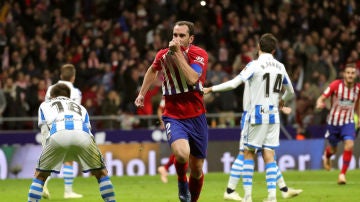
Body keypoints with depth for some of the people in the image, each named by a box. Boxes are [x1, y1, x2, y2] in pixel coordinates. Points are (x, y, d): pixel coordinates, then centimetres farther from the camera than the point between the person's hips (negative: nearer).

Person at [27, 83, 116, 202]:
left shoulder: (45, 105, 37)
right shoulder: (80, 107, 40)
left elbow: (45, 134, 29)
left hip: (58, 135, -1)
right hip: (82, 135, 1)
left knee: (40, 175, 17)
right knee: (101, 173, 21)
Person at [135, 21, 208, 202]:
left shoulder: (199, 54, -10)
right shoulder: (162, 55, -1)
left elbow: (192, 79, -29)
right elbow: (153, 70, 24)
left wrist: (178, 53, -27)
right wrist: (142, 93, 24)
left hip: (196, 117, 0)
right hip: (173, 117, 0)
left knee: (197, 169, 7)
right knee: (181, 153, -30)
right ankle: (181, 181, 3)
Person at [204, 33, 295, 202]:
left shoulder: (254, 65, -9)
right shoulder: (280, 67, 7)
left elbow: (233, 83, -18)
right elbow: (290, 92, 19)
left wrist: (211, 89, -8)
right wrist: (282, 100, 40)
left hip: (256, 114, -4)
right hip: (273, 117, 4)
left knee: (248, 153, 6)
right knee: (269, 155, 3)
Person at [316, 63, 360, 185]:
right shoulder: (335, 85, -15)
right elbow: (321, 98, -15)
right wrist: (319, 104, -37)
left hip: (348, 122, 1)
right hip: (333, 121, -1)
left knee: (349, 145, -23)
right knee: (333, 149, 14)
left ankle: (342, 174, -11)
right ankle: (327, 155, 54)